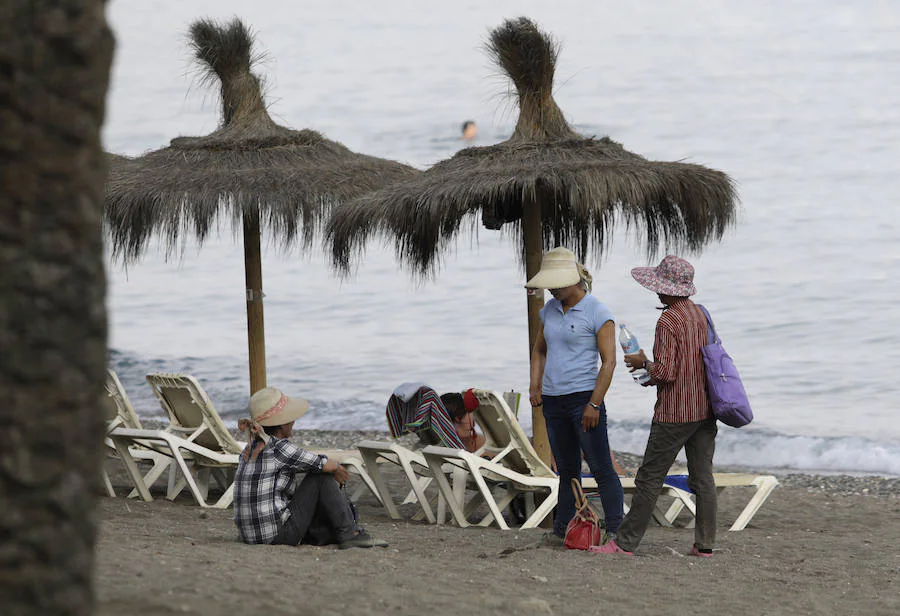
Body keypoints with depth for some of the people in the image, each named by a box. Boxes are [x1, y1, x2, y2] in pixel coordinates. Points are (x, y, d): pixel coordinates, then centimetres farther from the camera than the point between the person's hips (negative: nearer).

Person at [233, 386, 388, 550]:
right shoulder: (279, 448, -12)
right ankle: (349, 534, 4)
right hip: (278, 534, -9)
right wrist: (336, 468, 18)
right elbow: (321, 464, -4)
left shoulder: (249, 449, 13)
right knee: (323, 476, 2)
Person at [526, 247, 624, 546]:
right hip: (554, 401, 7)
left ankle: (615, 532, -6)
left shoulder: (597, 313, -9)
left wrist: (594, 404, -18)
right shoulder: (550, 310, 11)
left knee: (601, 468, -7)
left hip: (584, 397, -7)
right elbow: (539, 350, 24)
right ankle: (562, 530, 17)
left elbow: (609, 361, -12)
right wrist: (535, 387, 8)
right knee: (567, 470, 12)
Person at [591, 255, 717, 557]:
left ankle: (626, 542, 2)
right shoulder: (700, 314, 9)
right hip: (704, 409, 8)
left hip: (674, 413, -8)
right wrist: (651, 376, 17)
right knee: (703, 477, 8)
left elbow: (665, 372, -22)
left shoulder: (668, 322, -17)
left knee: (649, 477, -2)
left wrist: (644, 362, -3)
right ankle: (705, 543, 8)